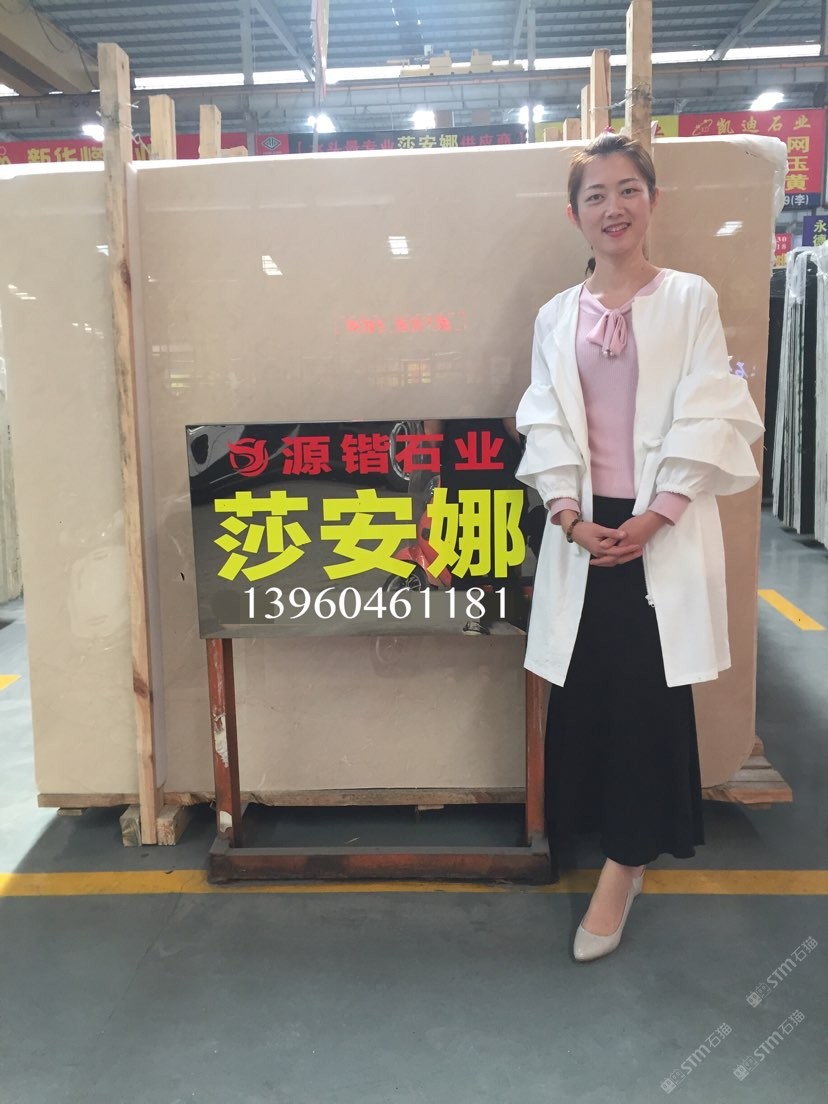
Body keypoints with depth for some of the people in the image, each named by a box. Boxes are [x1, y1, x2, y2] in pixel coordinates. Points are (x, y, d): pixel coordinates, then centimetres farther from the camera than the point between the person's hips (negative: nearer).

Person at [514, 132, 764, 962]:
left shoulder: (690, 299, 2)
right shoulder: (558, 316, 10)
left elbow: (708, 420, -4)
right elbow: (546, 424, 5)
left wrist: (654, 517, -13)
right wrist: (567, 512, -9)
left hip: (664, 530, -2)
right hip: (584, 530, 3)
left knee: (649, 692, -1)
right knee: (584, 691, 5)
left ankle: (625, 859, 13)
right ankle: (626, 844, 25)